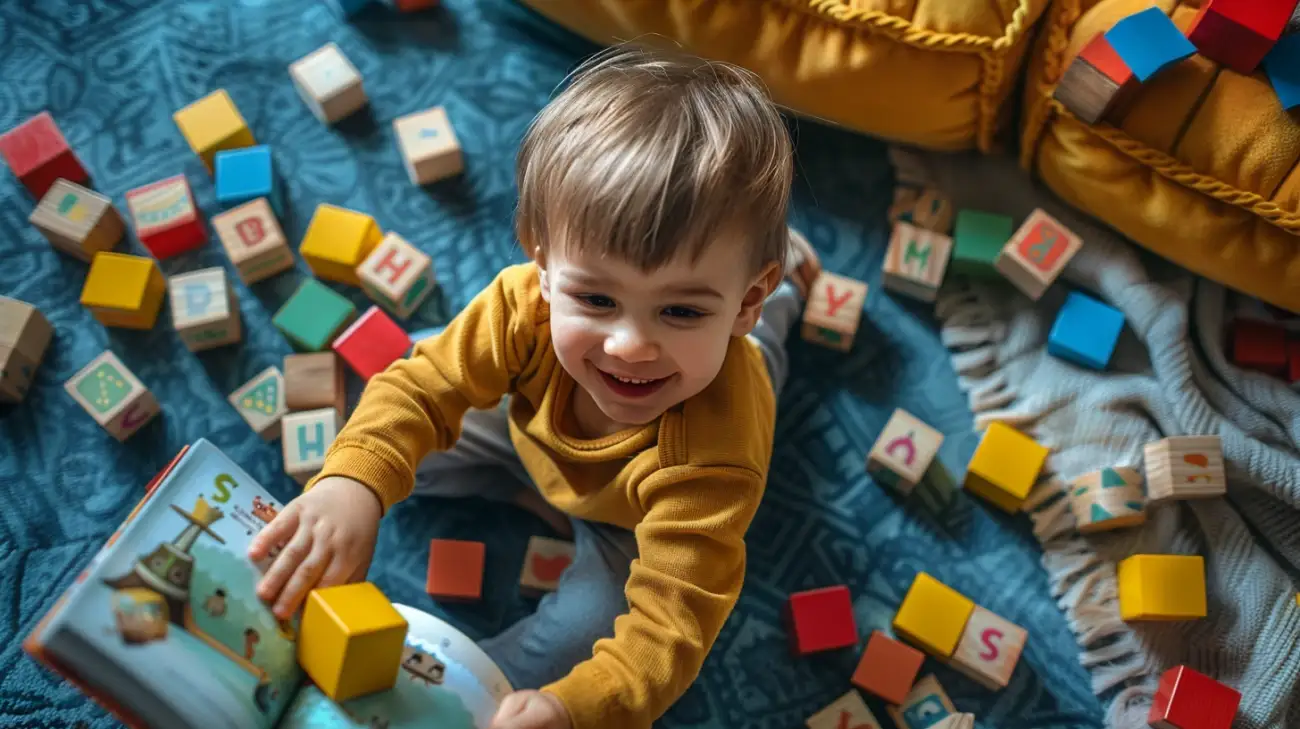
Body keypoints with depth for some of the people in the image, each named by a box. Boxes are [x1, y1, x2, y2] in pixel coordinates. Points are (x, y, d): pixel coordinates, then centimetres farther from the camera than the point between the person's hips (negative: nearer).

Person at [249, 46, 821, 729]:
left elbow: (673, 623, -51)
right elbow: (424, 386, -32)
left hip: (634, 516, -4)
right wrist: (354, 479, -53)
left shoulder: (713, 460, -50)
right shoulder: (529, 304, -41)